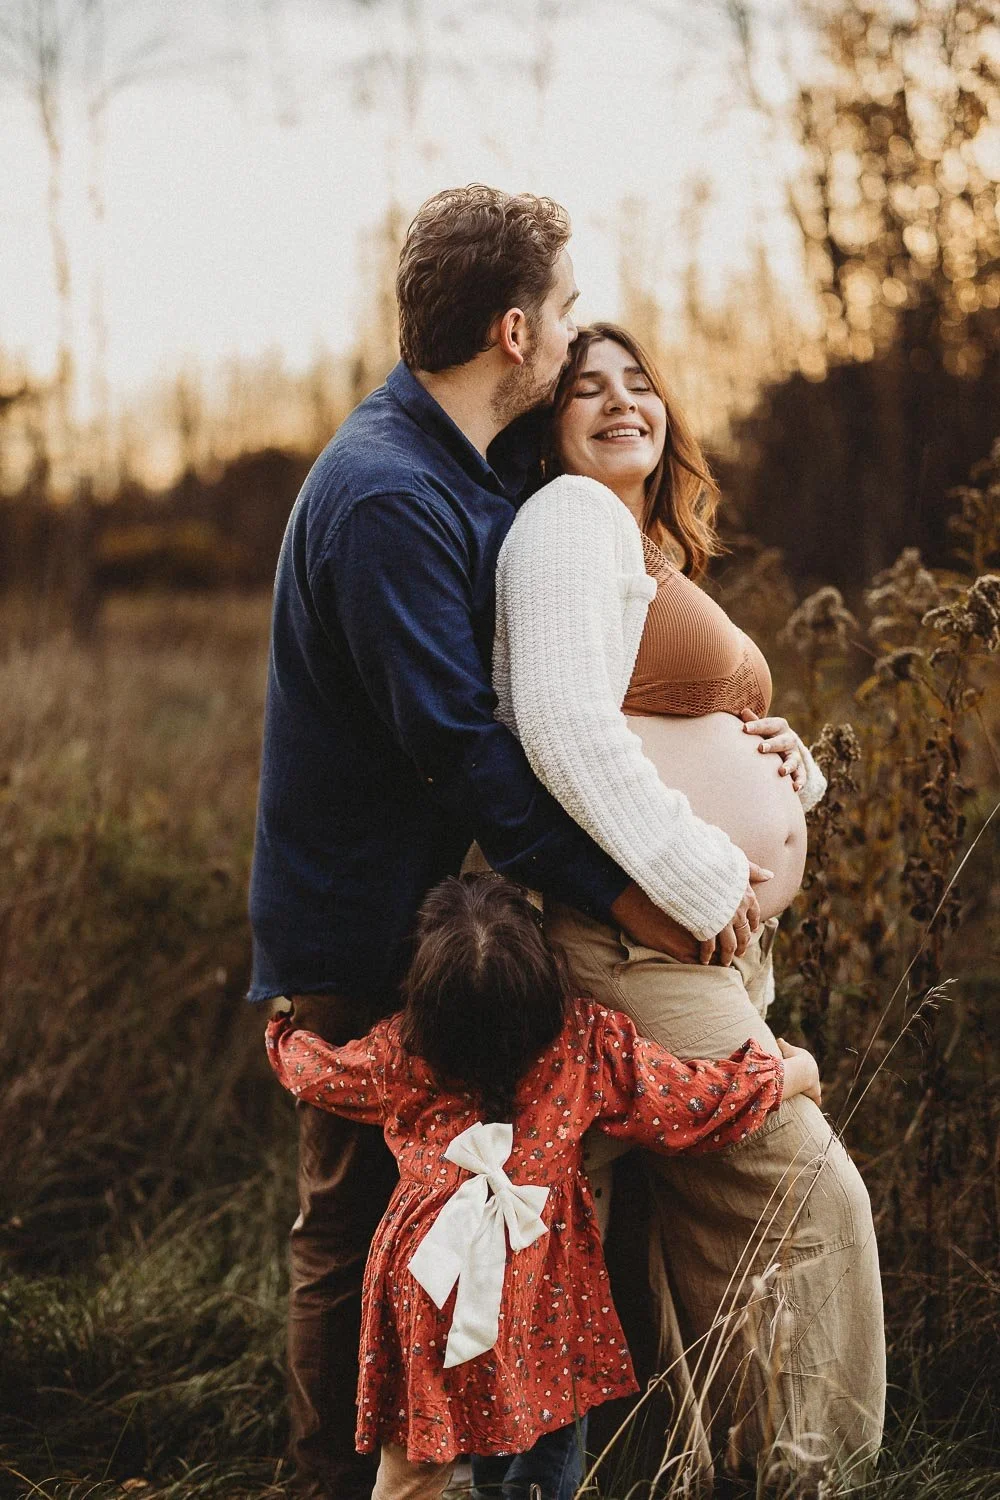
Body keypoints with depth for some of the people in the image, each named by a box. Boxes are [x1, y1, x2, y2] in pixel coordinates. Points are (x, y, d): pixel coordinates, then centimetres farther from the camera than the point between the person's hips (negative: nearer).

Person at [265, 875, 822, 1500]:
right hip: (540, 1284, -1)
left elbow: (315, 1072, 12)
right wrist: (795, 1072, 11)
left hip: (430, 1283, 1)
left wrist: (283, 1025, 35)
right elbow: (704, 1104, -6)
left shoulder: (401, 1054, -8)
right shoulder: (591, 1043, -13)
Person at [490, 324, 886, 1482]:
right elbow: (566, 727, -19)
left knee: (718, 1231, 12)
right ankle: (795, 1469, -1)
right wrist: (701, 886, -19)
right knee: (807, 1197, -10)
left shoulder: (663, 556, 24)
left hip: (717, 945, 10)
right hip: (636, 937, -10)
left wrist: (781, 762, 5)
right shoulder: (574, 516, -6)